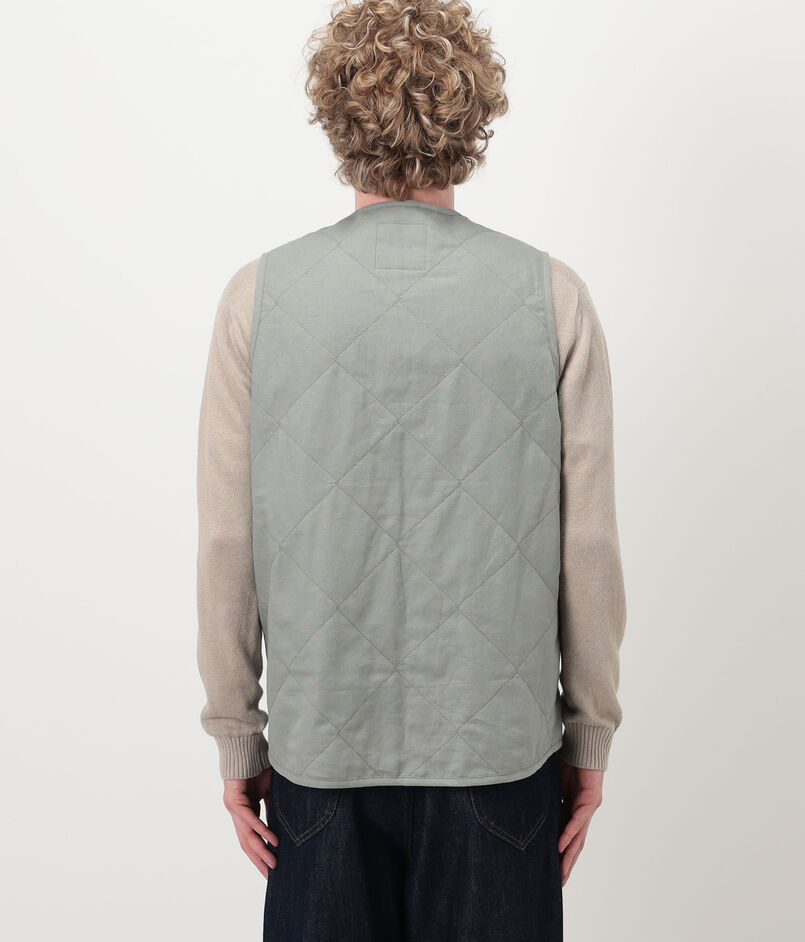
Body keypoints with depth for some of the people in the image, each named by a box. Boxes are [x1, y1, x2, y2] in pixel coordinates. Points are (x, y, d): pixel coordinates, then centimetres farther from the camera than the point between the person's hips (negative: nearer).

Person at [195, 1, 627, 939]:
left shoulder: (259, 295, -6)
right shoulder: (550, 296, -7)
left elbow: (225, 544, -4)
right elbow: (590, 545, -5)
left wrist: (236, 734, 7)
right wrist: (590, 731, 8)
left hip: (318, 732, 1)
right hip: (498, 734, 0)